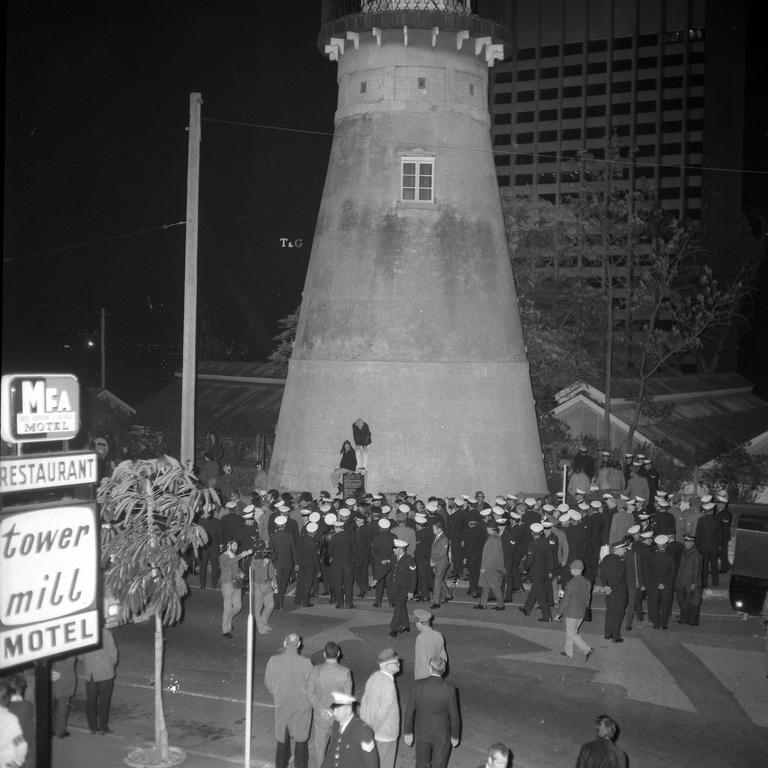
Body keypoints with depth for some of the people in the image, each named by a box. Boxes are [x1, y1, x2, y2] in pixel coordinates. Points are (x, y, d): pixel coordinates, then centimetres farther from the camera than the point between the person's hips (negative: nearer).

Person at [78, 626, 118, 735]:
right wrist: (112, 664, 6)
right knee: (104, 700, 8)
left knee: (91, 700, 15)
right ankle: (102, 728, 11)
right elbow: (112, 652, -13)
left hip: (89, 673, 3)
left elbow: (80, 655, 2)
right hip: (105, 672, -3)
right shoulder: (105, 633, -17)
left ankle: (93, 727, 20)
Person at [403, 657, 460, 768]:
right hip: (441, 735, -2)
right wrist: (455, 736, 4)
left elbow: (410, 710, -7)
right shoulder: (449, 689, -19)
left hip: (421, 733, 2)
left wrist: (407, 732, 6)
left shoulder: (419, 685, -14)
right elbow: (454, 716, -11)